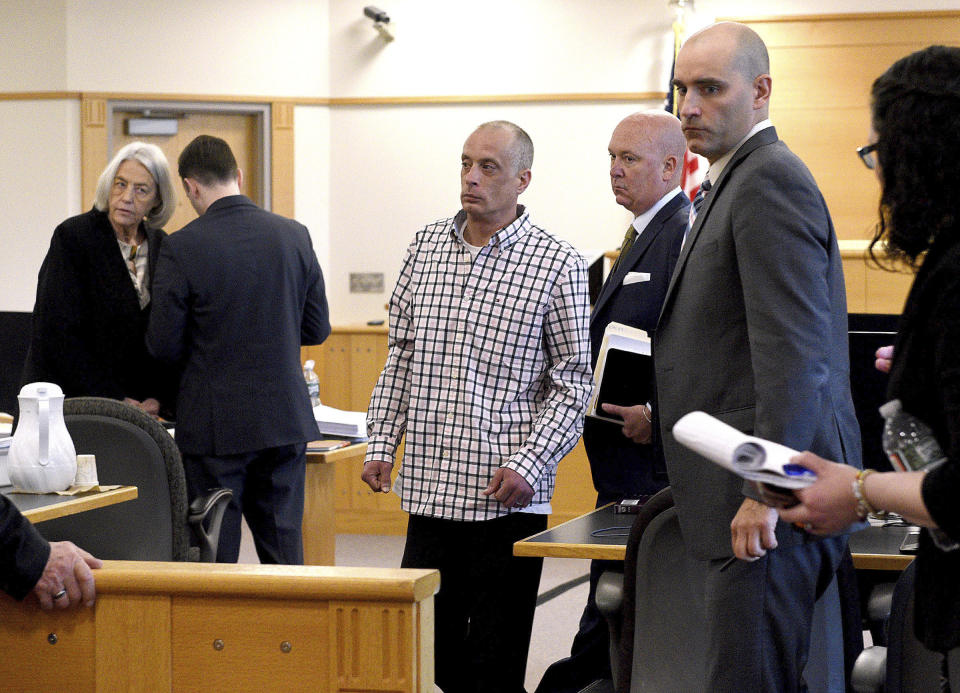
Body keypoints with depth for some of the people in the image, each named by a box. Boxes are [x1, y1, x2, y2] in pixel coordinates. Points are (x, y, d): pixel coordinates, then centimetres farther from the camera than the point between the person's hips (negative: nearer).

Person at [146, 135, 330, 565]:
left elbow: (164, 344, -8)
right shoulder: (294, 236, 1)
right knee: (284, 553, 11)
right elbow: (317, 329, 8)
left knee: (215, 558, 3)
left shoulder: (182, 248, -12)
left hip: (216, 425, -4)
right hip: (285, 418, 4)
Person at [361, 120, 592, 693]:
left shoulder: (558, 264, -4)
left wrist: (528, 465, -14)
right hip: (430, 489, 4)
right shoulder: (426, 246, 10)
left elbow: (573, 381, -4)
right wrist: (382, 442, 7)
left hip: (508, 496, -4)